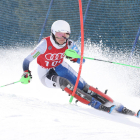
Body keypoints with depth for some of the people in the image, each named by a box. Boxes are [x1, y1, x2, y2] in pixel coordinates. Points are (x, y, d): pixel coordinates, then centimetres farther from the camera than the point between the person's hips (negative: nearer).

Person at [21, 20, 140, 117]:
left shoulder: (69, 44, -17)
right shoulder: (45, 44, -27)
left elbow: (81, 60, -8)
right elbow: (27, 60, -20)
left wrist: (73, 57, -27)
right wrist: (26, 74, -31)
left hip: (60, 67, 3)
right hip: (46, 75, -3)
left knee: (83, 86, -14)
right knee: (63, 82, -33)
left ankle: (114, 105, -16)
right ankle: (97, 105, -36)